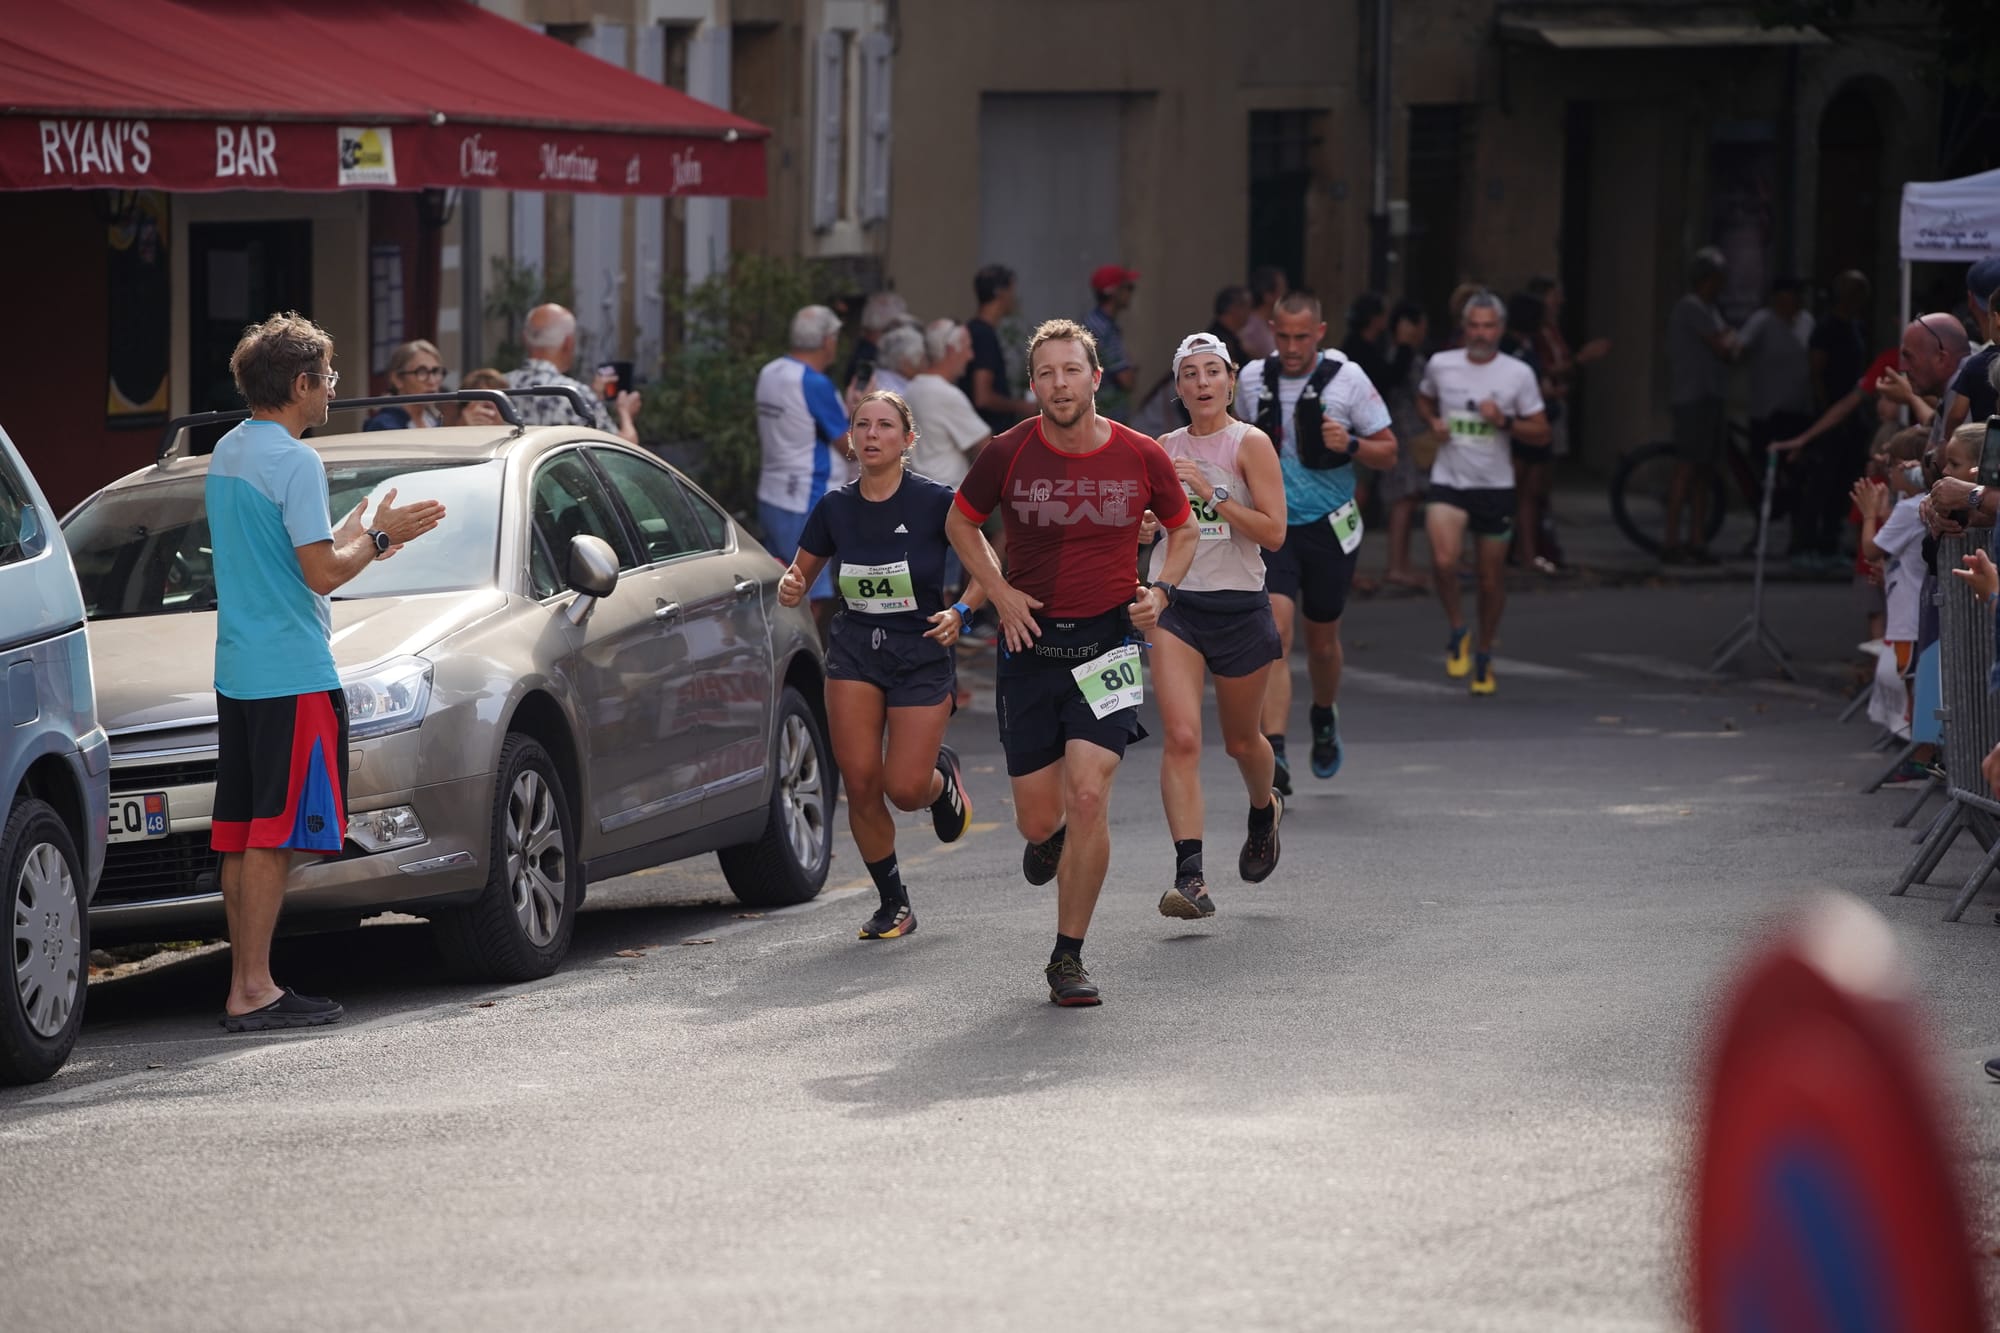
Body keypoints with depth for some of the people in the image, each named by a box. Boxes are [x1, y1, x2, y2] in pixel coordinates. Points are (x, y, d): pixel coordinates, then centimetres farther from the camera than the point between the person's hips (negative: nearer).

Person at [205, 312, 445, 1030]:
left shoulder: (226, 454, 14)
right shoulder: (294, 462, -14)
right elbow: (322, 573, -17)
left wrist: (350, 535, 22)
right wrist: (379, 537, -2)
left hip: (236, 669, 9)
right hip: (291, 673, -9)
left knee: (242, 835, 9)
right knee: (274, 834, -8)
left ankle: (247, 983, 12)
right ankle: (252, 991, -10)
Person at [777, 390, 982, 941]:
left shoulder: (934, 502, -11)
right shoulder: (835, 507, 0)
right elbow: (801, 574, 11)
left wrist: (960, 612, -20)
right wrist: (790, 588, -12)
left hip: (922, 655, -3)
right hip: (855, 652, 3)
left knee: (904, 788, -10)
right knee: (860, 786, -7)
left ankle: (942, 775, 29)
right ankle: (893, 902, 12)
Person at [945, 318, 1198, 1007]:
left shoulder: (1141, 457, -4)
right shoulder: (1007, 454, -6)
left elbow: (1184, 529, 14)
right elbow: (960, 523, 11)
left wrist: (1160, 591, -3)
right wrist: (999, 593, -3)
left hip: (1107, 641, -1)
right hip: (1030, 641, 1)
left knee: (1088, 796, -15)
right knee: (1038, 819, 3)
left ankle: (1069, 957, -2)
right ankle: (1048, 836, 44)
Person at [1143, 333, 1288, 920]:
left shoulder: (1250, 445, -5)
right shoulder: (1164, 449, 8)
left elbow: (1273, 533, -13)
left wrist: (1213, 494, -21)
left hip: (1239, 607, -2)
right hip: (1174, 607, 2)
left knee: (1241, 740, 15)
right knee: (1182, 738, -15)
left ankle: (1264, 810, 51)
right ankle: (1190, 876, -20)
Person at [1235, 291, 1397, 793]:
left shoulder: (1347, 379, -7)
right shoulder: (1252, 378, 1)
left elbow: (1388, 452, -2)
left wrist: (1350, 444, -21)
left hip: (1329, 527, 0)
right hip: (1271, 527, 0)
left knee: (1322, 640, 13)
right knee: (1275, 634, -16)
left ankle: (1325, 717, 46)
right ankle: (1273, 757, -23)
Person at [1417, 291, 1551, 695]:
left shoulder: (1518, 374, -3)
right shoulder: (1441, 365, 1)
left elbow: (1541, 433, 1)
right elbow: (1424, 399, 23)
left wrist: (1505, 422, -17)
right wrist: (1433, 422, 1)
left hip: (1495, 485, 0)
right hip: (1448, 481, 0)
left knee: (1492, 578, 7)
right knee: (1444, 561, -24)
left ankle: (1484, 653, 29)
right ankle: (1457, 629, 2)